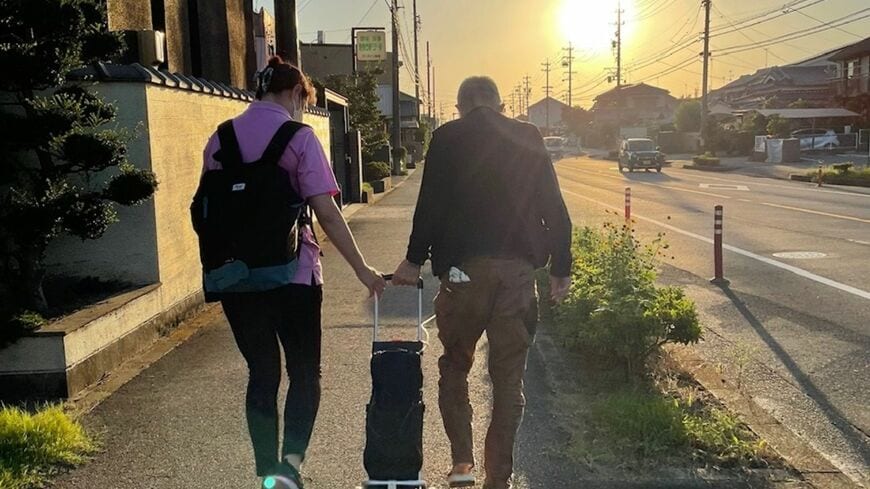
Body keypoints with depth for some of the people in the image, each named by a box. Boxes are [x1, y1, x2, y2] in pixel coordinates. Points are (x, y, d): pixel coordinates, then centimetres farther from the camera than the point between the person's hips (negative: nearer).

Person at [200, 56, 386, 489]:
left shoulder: (219, 139, 7)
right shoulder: (298, 136, -7)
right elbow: (326, 213, -12)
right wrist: (362, 269, -6)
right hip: (292, 275, -4)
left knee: (261, 374, 15)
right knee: (304, 372, 10)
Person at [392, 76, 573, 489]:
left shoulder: (448, 138, 2)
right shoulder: (528, 138, 9)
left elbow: (431, 204, -4)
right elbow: (554, 209, 6)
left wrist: (415, 260, 5)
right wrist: (561, 268, 11)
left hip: (464, 268, -2)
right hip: (518, 268, 2)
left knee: (454, 366, 16)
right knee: (508, 377, 9)